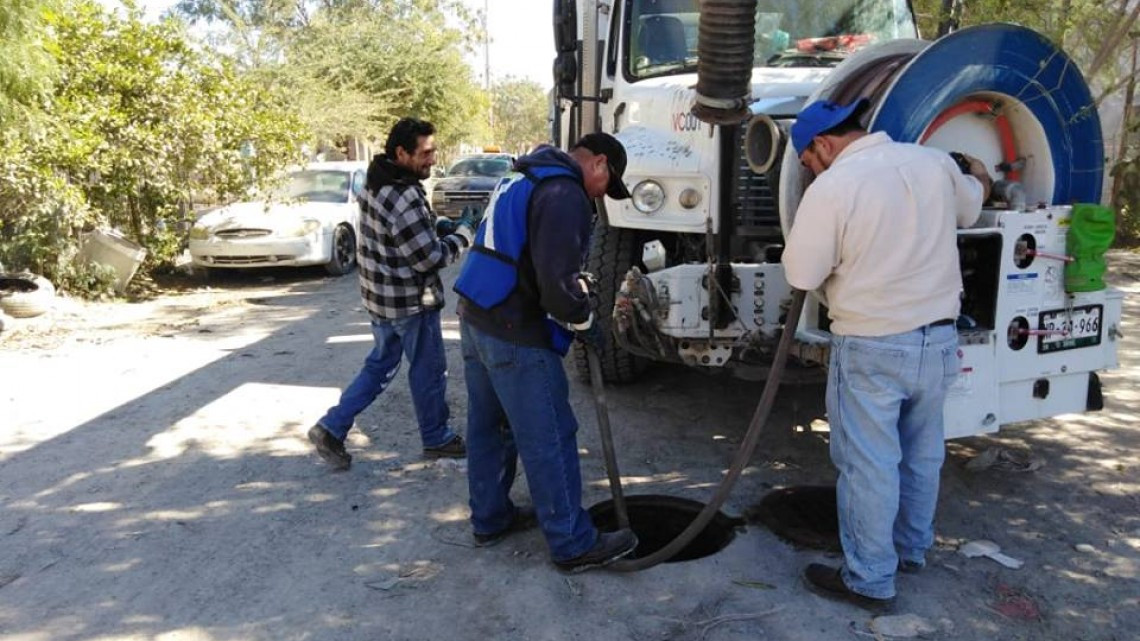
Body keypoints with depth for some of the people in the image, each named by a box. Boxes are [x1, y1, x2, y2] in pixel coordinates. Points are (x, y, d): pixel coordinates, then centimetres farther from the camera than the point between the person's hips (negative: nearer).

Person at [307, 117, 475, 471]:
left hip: (380, 296, 9)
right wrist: (464, 232, -9)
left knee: (380, 366, 20)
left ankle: (331, 428, 18)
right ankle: (437, 439, 27)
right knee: (429, 371, 10)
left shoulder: (375, 184, 4)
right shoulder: (405, 198, -26)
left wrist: (436, 227, 8)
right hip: (411, 301, -9)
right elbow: (430, 258, -21)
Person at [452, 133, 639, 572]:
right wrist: (584, 321, -6)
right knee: (548, 439, -1)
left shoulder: (522, 178, 17)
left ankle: (490, 519, 34)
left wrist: (578, 287, 14)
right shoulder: (564, 195, -15)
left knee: (489, 426, 19)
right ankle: (574, 544, 9)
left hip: (476, 318, 10)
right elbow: (556, 280, -23)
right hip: (516, 335, -10)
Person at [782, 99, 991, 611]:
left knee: (869, 464, 5)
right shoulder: (934, 162, 1)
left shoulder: (830, 188, -18)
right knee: (922, 453, 22)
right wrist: (978, 177, 44)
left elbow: (801, 274, -15)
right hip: (938, 337, 7)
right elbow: (970, 207, 22)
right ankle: (912, 548, 41)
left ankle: (870, 581, 16)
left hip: (871, 347, -6)